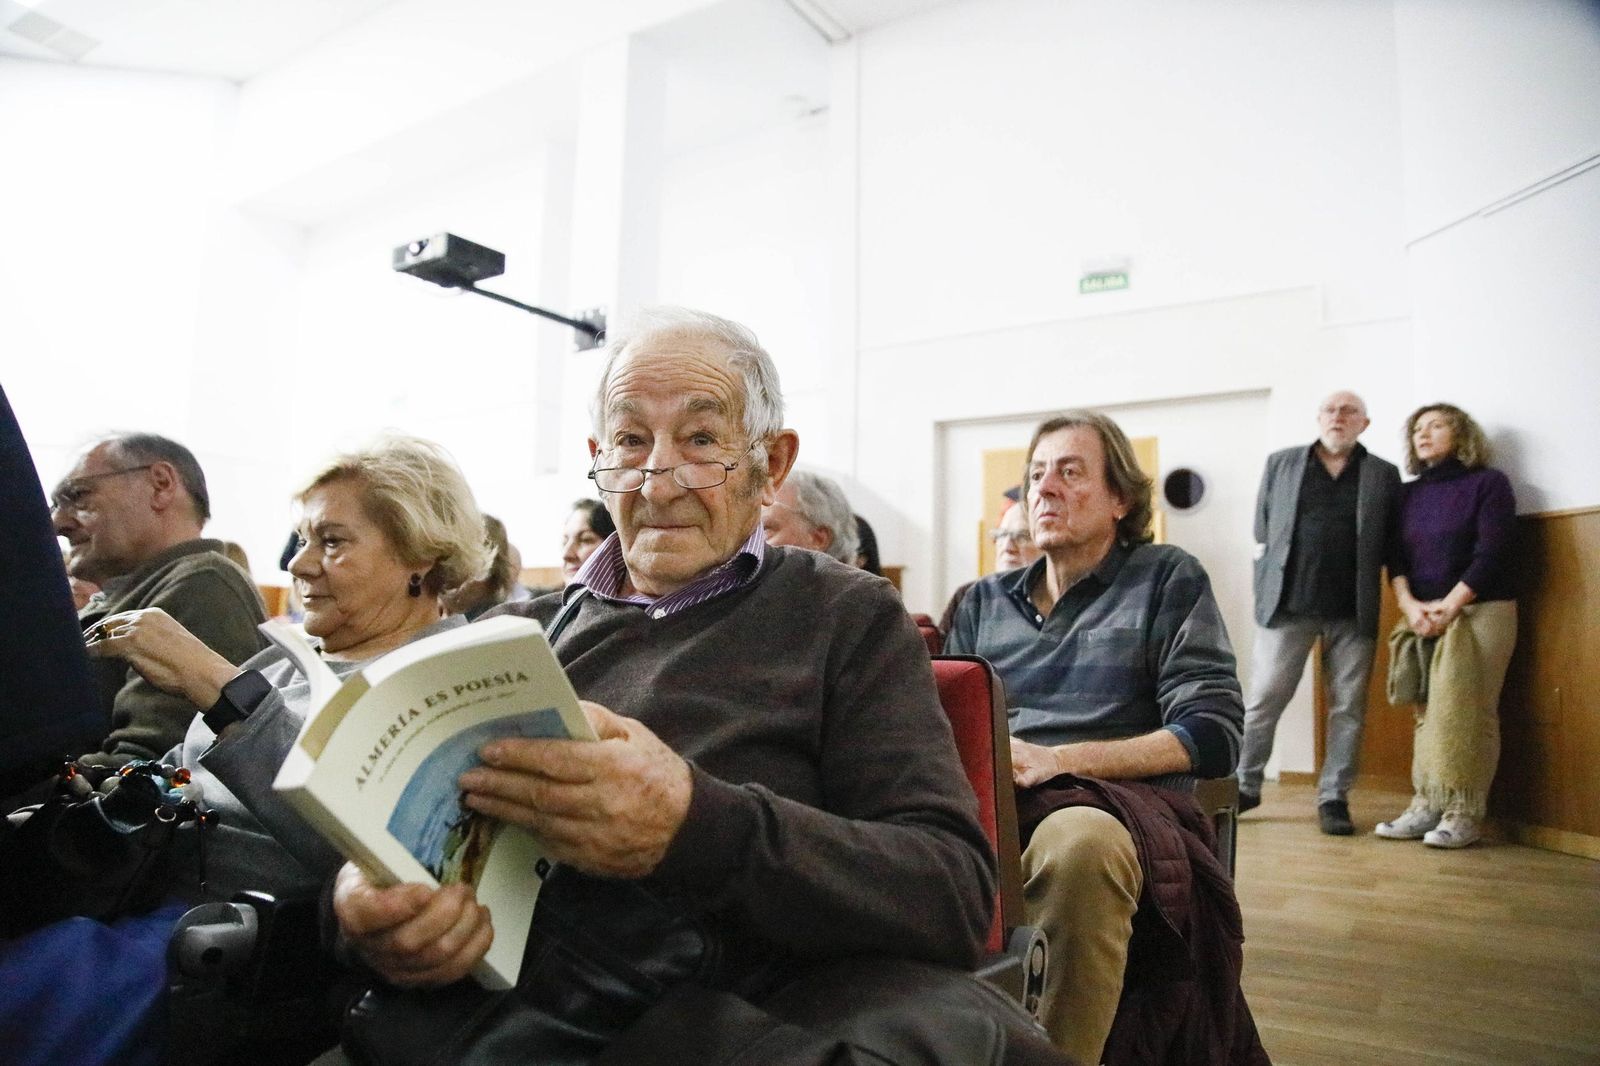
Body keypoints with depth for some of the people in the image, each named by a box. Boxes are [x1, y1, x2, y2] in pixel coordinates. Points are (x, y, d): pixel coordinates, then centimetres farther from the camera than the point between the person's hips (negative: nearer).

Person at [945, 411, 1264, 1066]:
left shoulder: (1168, 580, 11)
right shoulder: (984, 601, 23)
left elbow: (1213, 736, 0)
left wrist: (1055, 759, -11)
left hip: (1113, 798, -3)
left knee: (1077, 842, -40)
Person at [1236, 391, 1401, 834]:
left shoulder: (1384, 475, 11)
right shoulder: (1281, 463, 11)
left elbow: (1393, 545, 9)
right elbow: (1262, 531, 11)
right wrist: (1265, 588, 7)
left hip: (1354, 611, 1)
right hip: (1288, 603, -1)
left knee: (1348, 708, 5)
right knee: (1264, 699, 0)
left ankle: (1334, 797, 14)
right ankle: (1244, 786, 12)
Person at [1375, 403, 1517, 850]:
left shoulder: (1488, 482, 1)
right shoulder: (1407, 493, 14)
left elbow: (1492, 552, -9)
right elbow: (1395, 556, 8)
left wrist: (1449, 606, -15)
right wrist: (1409, 604, -8)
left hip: (1478, 612, -4)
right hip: (1421, 617, 4)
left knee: (1467, 715, -9)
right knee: (1429, 714, 0)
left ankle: (1465, 814, -6)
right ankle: (1427, 806, 2)